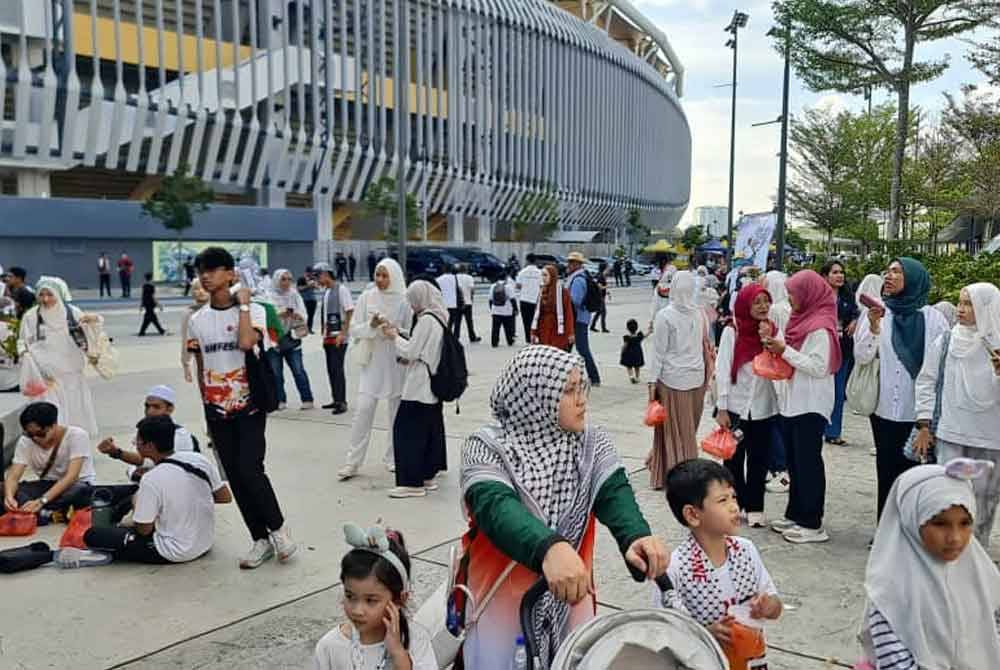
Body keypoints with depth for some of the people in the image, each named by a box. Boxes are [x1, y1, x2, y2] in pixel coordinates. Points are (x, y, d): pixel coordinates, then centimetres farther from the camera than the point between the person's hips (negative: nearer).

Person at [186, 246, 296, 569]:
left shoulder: (253, 310, -7)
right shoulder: (197, 320, 6)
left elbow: (246, 343, -28)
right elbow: (200, 368, 12)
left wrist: (243, 303, -17)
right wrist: (207, 406, 11)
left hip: (249, 405, -5)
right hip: (217, 410, 5)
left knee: (250, 470, -14)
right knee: (235, 477, 6)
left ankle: (278, 527, 9)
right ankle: (261, 539, 18)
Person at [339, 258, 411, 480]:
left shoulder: (403, 301, -3)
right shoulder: (366, 297, 0)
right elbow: (354, 329, 1)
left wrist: (395, 331, -20)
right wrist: (371, 326, -18)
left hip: (397, 363, 0)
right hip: (372, 361, 0)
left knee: (396, 412, 9)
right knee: (363, 410, -5)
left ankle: (393, 458, 24)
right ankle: (353, 462, 2)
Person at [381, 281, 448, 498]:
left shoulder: (426, 320, -16)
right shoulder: (438, 318, 12)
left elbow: (411, 352, -15)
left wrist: (395, 337, 0)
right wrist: (398, 335, 11)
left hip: (419, 387, -10)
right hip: (432, 386, 10)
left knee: (407, 430, -5)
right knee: (430, 429, 13)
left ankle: (413, 482, -4)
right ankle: (428, 475, 19)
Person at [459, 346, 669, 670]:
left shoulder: (593, 443, -3)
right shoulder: (488, 448, -16)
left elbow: (615, 495, -19)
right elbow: (496, 508, -34)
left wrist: (636, 536, -42)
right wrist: (548, 548, -54)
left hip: (570, 600, 4)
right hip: (502, 603, -3)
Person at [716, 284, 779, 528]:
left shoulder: (773, 331, 2)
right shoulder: (732, 332, -8)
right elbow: (722, 370, -8)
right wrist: (721, 408, -11)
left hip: (764, 408, 3)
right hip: (736, 406, -2)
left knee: (759, 460, 9)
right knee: (734, 459, 10)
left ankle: (754, 507, 19)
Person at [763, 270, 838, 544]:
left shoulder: (820, 328, -15)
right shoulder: (801, 320, 12)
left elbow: (819, 367, -21)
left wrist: (785, 351, -20)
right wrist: (774, 341, 1)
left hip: (810, 406, -9)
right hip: (791, 403, 9)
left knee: (808, 462, -2)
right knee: (794, 462, 15)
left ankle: (812, 524, 6)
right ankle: (795, 515, 25)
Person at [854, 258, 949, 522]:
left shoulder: (932, 317, -1)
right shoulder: (877, 313, 2)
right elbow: (861, 357, -5)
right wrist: (873, 327, -19)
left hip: (920, 411, -1)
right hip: (885, 408, 2)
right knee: (887, 470, 8)